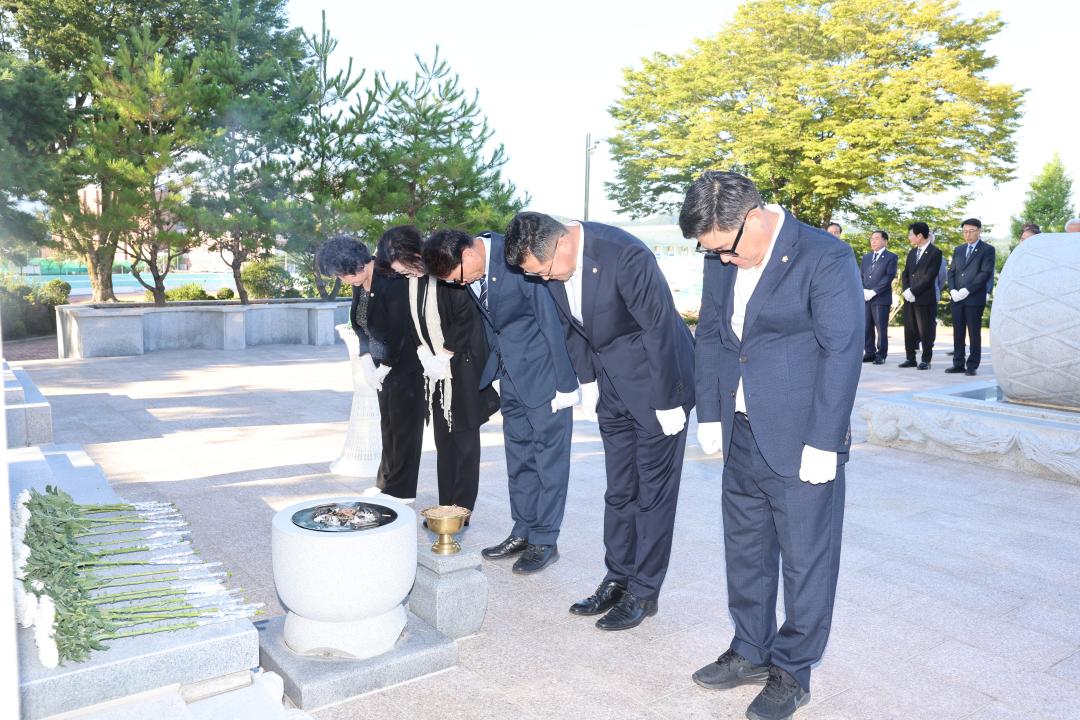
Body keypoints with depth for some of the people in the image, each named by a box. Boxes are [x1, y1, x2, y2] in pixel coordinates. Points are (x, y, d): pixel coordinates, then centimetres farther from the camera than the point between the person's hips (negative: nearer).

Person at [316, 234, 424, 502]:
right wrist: (366, 360, -1)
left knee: (404, 425, 0)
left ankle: (400, 490, 10)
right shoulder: (359, 284, 4)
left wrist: (384, 368, -12)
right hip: (384, 363, 8)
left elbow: (399, 331, -21)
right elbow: (359, 325, 12)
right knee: (388, 424, 13)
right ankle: (386, 484, 24)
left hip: (405, 364, -8)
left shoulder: (391, 281, -21)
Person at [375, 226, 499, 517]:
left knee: (464, 437, -1)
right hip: (436, 369, 7)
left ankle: (462, 508, 6)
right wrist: (424, 353, -1)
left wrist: (444, 356, -12)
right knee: (443, 437, 9)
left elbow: (466, 318, -17)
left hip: (463, 365, -7)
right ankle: (446, 506, 17)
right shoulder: (411, 281, 4)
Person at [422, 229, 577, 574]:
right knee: (518, 453, 14)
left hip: (542, 368, -8)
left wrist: (565, 383, -17)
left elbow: (551, 319, -20)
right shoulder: (471, 271, -1)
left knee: (549, 452, 1)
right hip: (510, 371, 8)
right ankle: (523, 532, 25)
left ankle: (544, 540, 11)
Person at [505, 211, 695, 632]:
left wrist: (666, 402, -18)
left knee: (653, 489, 2)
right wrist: (587, 381, 10)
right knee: (619, 489, 13)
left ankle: (644, 592, 15)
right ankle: (618, 579, 26)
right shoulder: (553, 263, -5)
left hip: (657, 379, -7)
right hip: (611, 383, 7)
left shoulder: (626, 256, -28)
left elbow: (659, 328, -23)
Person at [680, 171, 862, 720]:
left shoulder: (825, 258, -13)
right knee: (745, 550, 16)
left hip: (802, 442, -6)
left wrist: (823, 443, -16)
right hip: (742, 437, 7)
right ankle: (751, 652, 35)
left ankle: (792, 672, 24)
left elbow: (842, 351, -15)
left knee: (805, 558, 6)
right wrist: (710, 414, 8)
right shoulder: (721, 262, 6)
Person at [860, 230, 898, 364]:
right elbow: (862, 276, 16)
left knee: (881, 328, -4)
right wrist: (863, 290, -3)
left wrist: (873, 291, -14)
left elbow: (889, 276, -8)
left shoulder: (891, 257, 2)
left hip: (881, 298, -5)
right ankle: (869, 353, 10)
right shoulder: (866, 257, 21)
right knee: (866, 327, 3)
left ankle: (881, 355, 2)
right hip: (865, 298, 5)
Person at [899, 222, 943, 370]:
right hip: (909, 297, 7)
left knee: (925, 331, -1)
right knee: (909, 330, 8)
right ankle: (910, 359, 15)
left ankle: (925, 360, 6)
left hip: (925, 298, -7)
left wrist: (913, 291, -16)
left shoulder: (935, 252, -7)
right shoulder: (912, 252, 16)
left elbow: (929, 277, -14)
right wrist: (906, 290, -2)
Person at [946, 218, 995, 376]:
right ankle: (958, 364, 11)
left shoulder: (987, 249, 0)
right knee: (958, 332, 6)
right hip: (957, 298, 5)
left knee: (974, 333, -1)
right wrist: (952, 290, -2)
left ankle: (972, 366, 3)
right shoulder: (958, 250, 18)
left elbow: (985, 273, -9)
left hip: (975, 298, -5)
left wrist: (967, 290, -16)